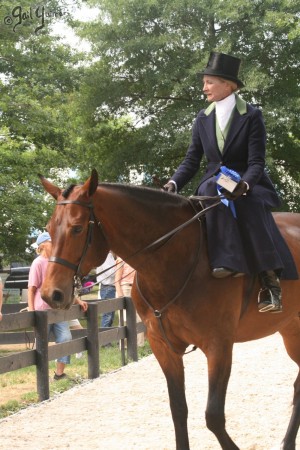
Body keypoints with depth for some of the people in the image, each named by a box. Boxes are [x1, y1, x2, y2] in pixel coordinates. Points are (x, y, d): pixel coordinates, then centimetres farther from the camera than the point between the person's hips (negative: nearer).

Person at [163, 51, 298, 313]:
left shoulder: (252, 116, -5)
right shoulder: (203, 119, 9)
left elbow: (256, 162, -12)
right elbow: (191, 161, 8)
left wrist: (243, 185, -33)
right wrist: (174, 184, -11)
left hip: (248, 186, -3)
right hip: (215, 186, 3)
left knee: (251, 209, -37)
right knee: (211, 191, -34)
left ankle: (270, 281, -40)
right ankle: (228, 260, -44)